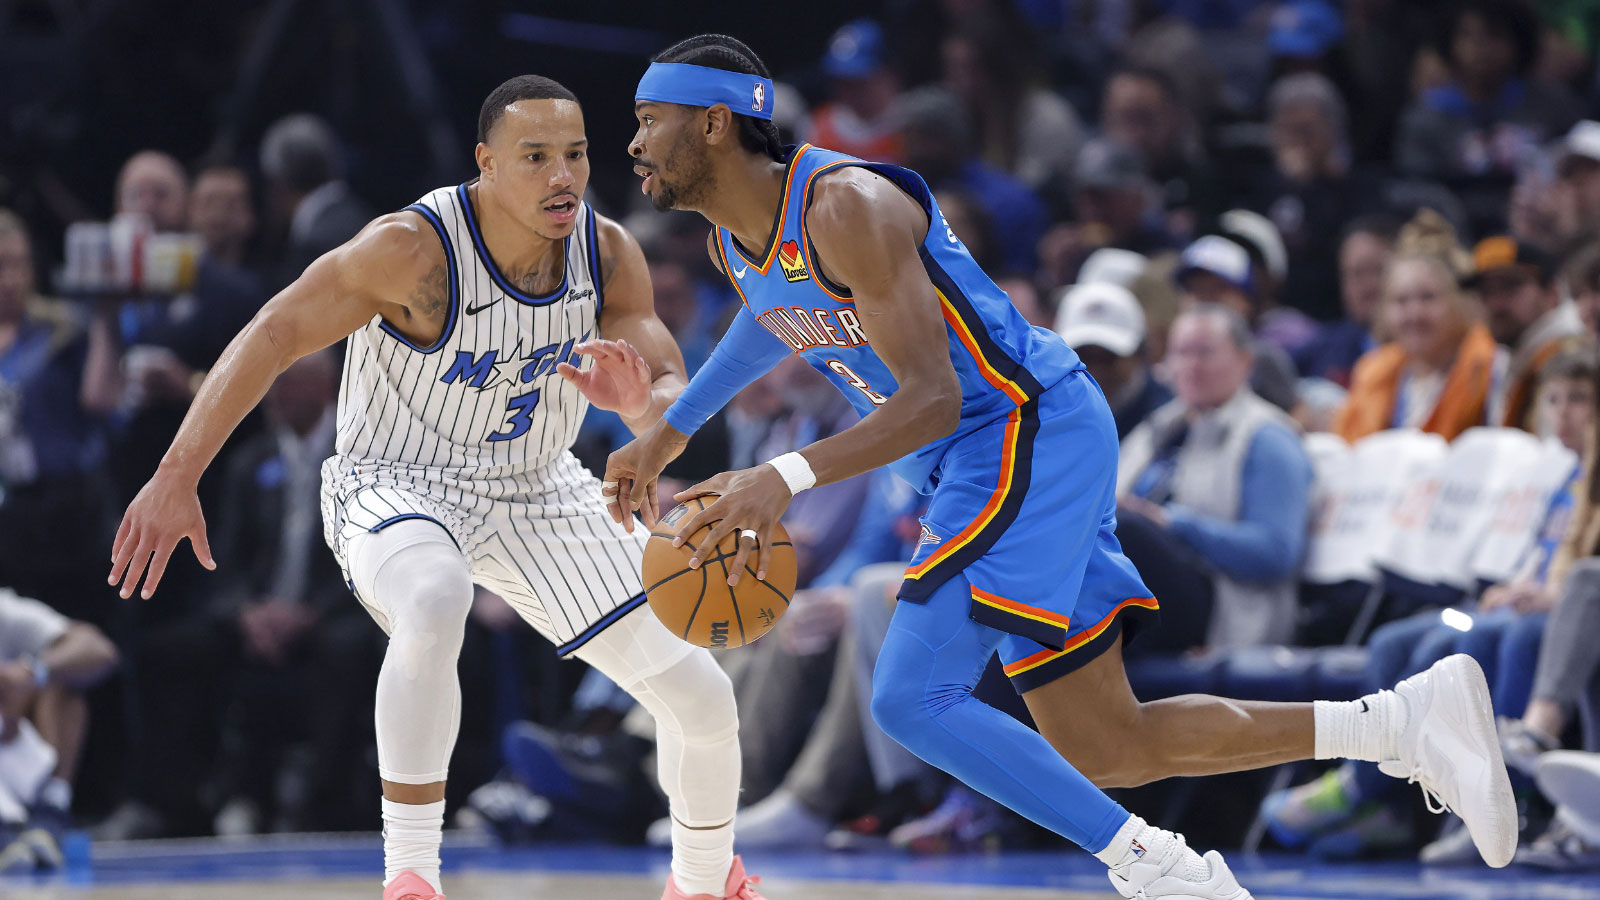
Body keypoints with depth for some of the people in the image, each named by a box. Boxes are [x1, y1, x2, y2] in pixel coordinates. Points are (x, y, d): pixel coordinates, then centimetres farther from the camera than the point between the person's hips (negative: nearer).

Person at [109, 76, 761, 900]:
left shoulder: (609, 253, -12)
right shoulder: (416, 250, -27)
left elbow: (675, 395, -10)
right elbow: (274, 335, -25)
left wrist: (640, 402, -37)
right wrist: (176, 478, -31)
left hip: (537, 492, 5)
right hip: (395, 488, -5)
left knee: (701, 698, 1)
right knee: (434, 603, -42)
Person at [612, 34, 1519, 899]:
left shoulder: (845, 206, -22)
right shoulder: (737, 236, 7)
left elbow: (932, 400, -27)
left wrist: (786, 478, -39)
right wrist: (670, 430, 33)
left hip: (1028, 435, -9)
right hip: (975, 466, 9)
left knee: (912, 700, -18)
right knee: (1101, 753, 5)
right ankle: (1411, 715, 8)